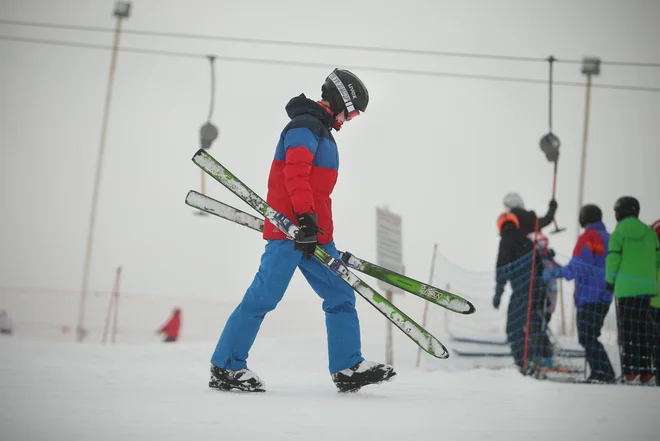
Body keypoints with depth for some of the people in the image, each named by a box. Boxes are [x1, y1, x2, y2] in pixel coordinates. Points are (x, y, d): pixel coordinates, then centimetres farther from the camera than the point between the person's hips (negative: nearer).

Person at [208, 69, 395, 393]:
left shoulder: (321, 131, 24)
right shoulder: (305, 126, -8)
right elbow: (295, 174, -20)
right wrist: (305, 218, -26)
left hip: (312, 232, 10)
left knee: (340, 295, 7)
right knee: (263, 297, -8)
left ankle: (348, 368, 9)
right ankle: (226, 367, -1)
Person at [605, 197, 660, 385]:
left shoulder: (619, 232, -3)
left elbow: (613, 258, -7)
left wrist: (610, 280, 4)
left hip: (626, 286, -4)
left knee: (629, 327, -4)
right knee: (642, 327, 9)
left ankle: (631, 371, -9)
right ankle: (644, 371, 8)